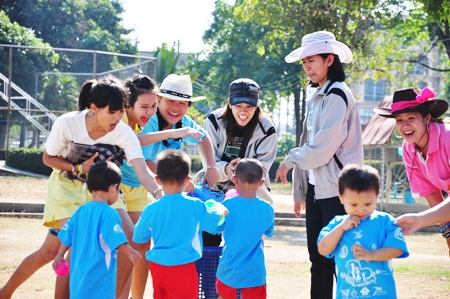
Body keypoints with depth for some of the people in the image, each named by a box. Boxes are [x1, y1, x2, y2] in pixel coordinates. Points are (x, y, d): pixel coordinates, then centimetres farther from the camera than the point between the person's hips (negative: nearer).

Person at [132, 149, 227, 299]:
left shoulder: (151, 210, -5)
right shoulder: (195, 206, -10)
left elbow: (138, 238, 8)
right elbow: (215, 219, 10)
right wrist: (220, 209, 32)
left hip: (157, 266, 3)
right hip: (182, 268, -3)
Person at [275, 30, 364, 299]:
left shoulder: (337, 95, -12)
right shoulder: (317, 97, 16)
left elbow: (322, 148, -19)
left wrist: (290, 161, -4)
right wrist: (300, 190, 17)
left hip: (335, 190, -9)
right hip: (316, 187, 9)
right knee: (318, 258, 12)